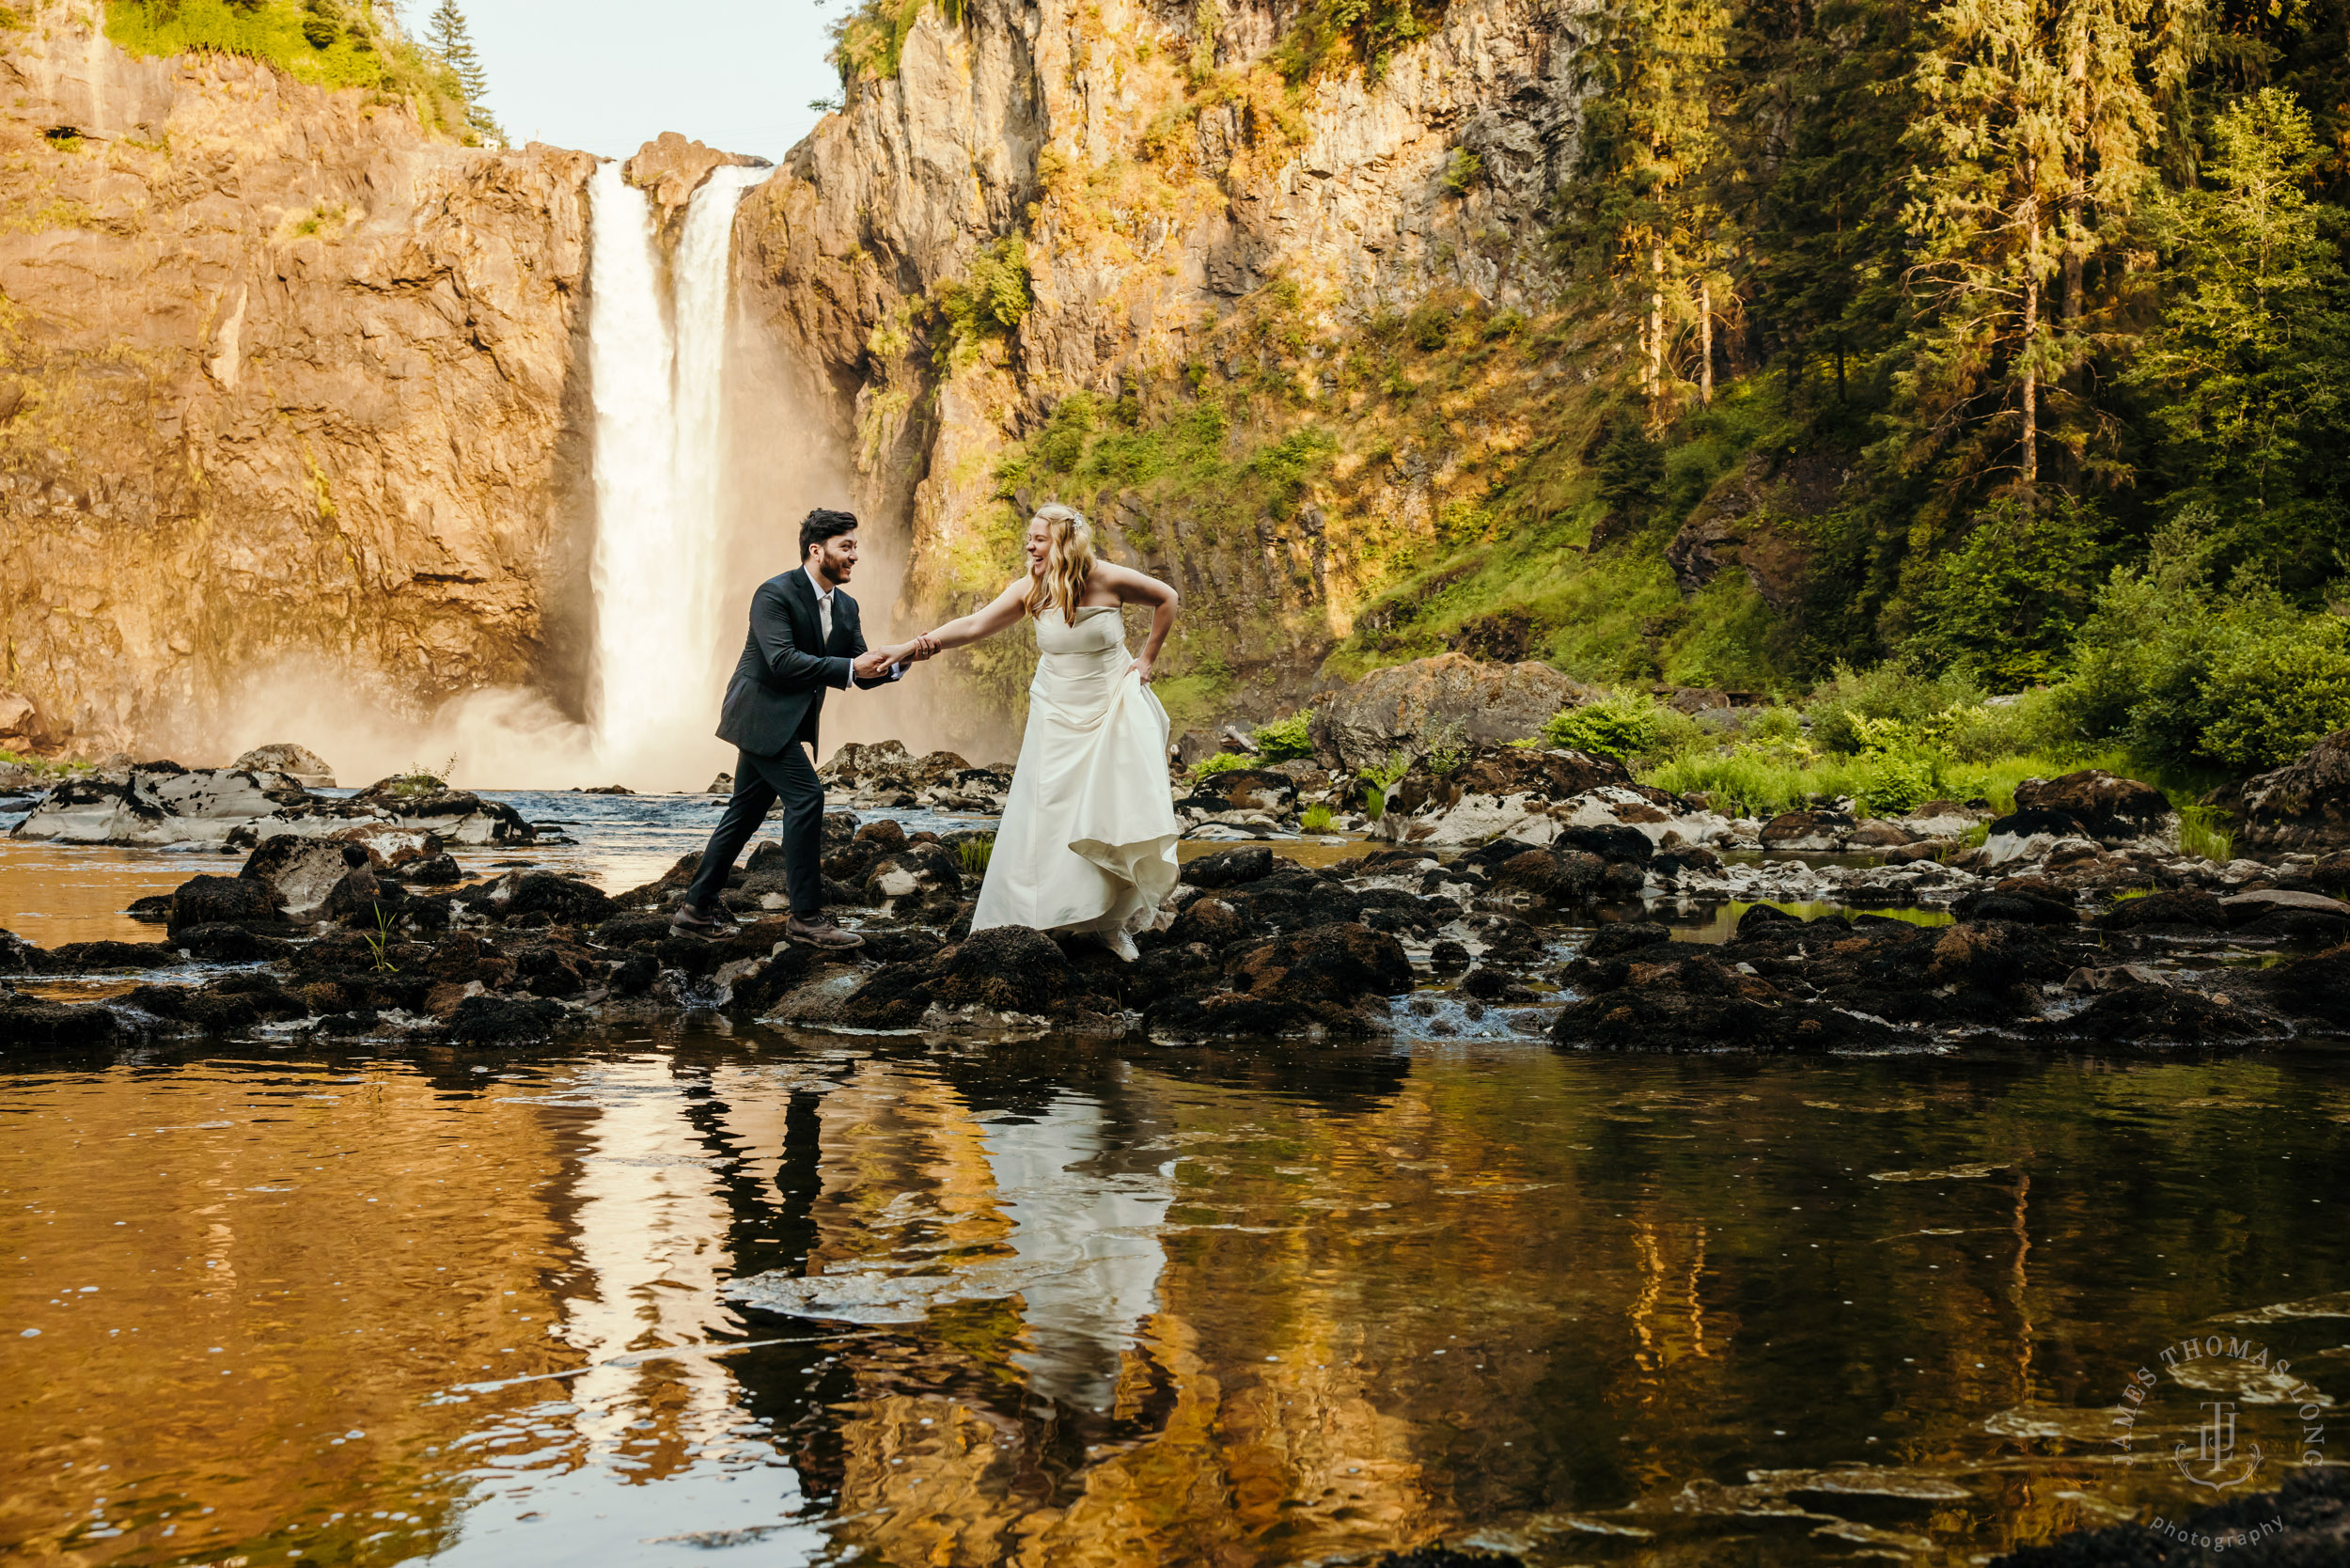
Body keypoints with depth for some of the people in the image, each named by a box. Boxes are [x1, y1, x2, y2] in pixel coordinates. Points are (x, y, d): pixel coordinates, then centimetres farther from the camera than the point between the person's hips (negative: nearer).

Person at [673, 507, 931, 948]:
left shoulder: (846, 607, 9)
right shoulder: (775, 594, -16)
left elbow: (863, 673, 7)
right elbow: (782, 661, -27)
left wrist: (899, 659, -13)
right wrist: (850, 667, -29)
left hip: (791, 724, 9)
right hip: (762, 715, -9)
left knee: (746, 812, 12)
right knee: (805, 797, -16)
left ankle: (696, 907, 20)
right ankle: (807, 917, -12)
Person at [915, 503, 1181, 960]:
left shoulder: (1109, 580, -13)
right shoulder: (1030, 589, -7)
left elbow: (1166, 599, 2)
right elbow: (976, 624, -15)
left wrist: (1147, 658, 1)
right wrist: (930, 640, -32)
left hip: (1111, 711, -2)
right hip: (1057, 714, 2)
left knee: (1116, 812, -3)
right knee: (1045, 815, -3)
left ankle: (1112, 921, 8)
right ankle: (1035, 917, 4)